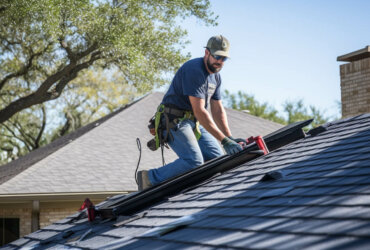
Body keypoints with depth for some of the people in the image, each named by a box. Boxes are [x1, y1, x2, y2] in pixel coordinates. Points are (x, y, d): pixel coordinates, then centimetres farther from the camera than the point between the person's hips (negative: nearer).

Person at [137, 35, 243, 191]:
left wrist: (230, 138, -1)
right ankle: (149, 179, -9)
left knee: (217, 157, 0)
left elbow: (218, 110, 13)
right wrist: (224, 140, -27)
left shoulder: (216, 76, 11)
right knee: (194, 162, -23)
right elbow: (199, 111, -26)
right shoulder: (194, 70, -20)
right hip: (174, 121, -9)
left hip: (193, 122, 10)